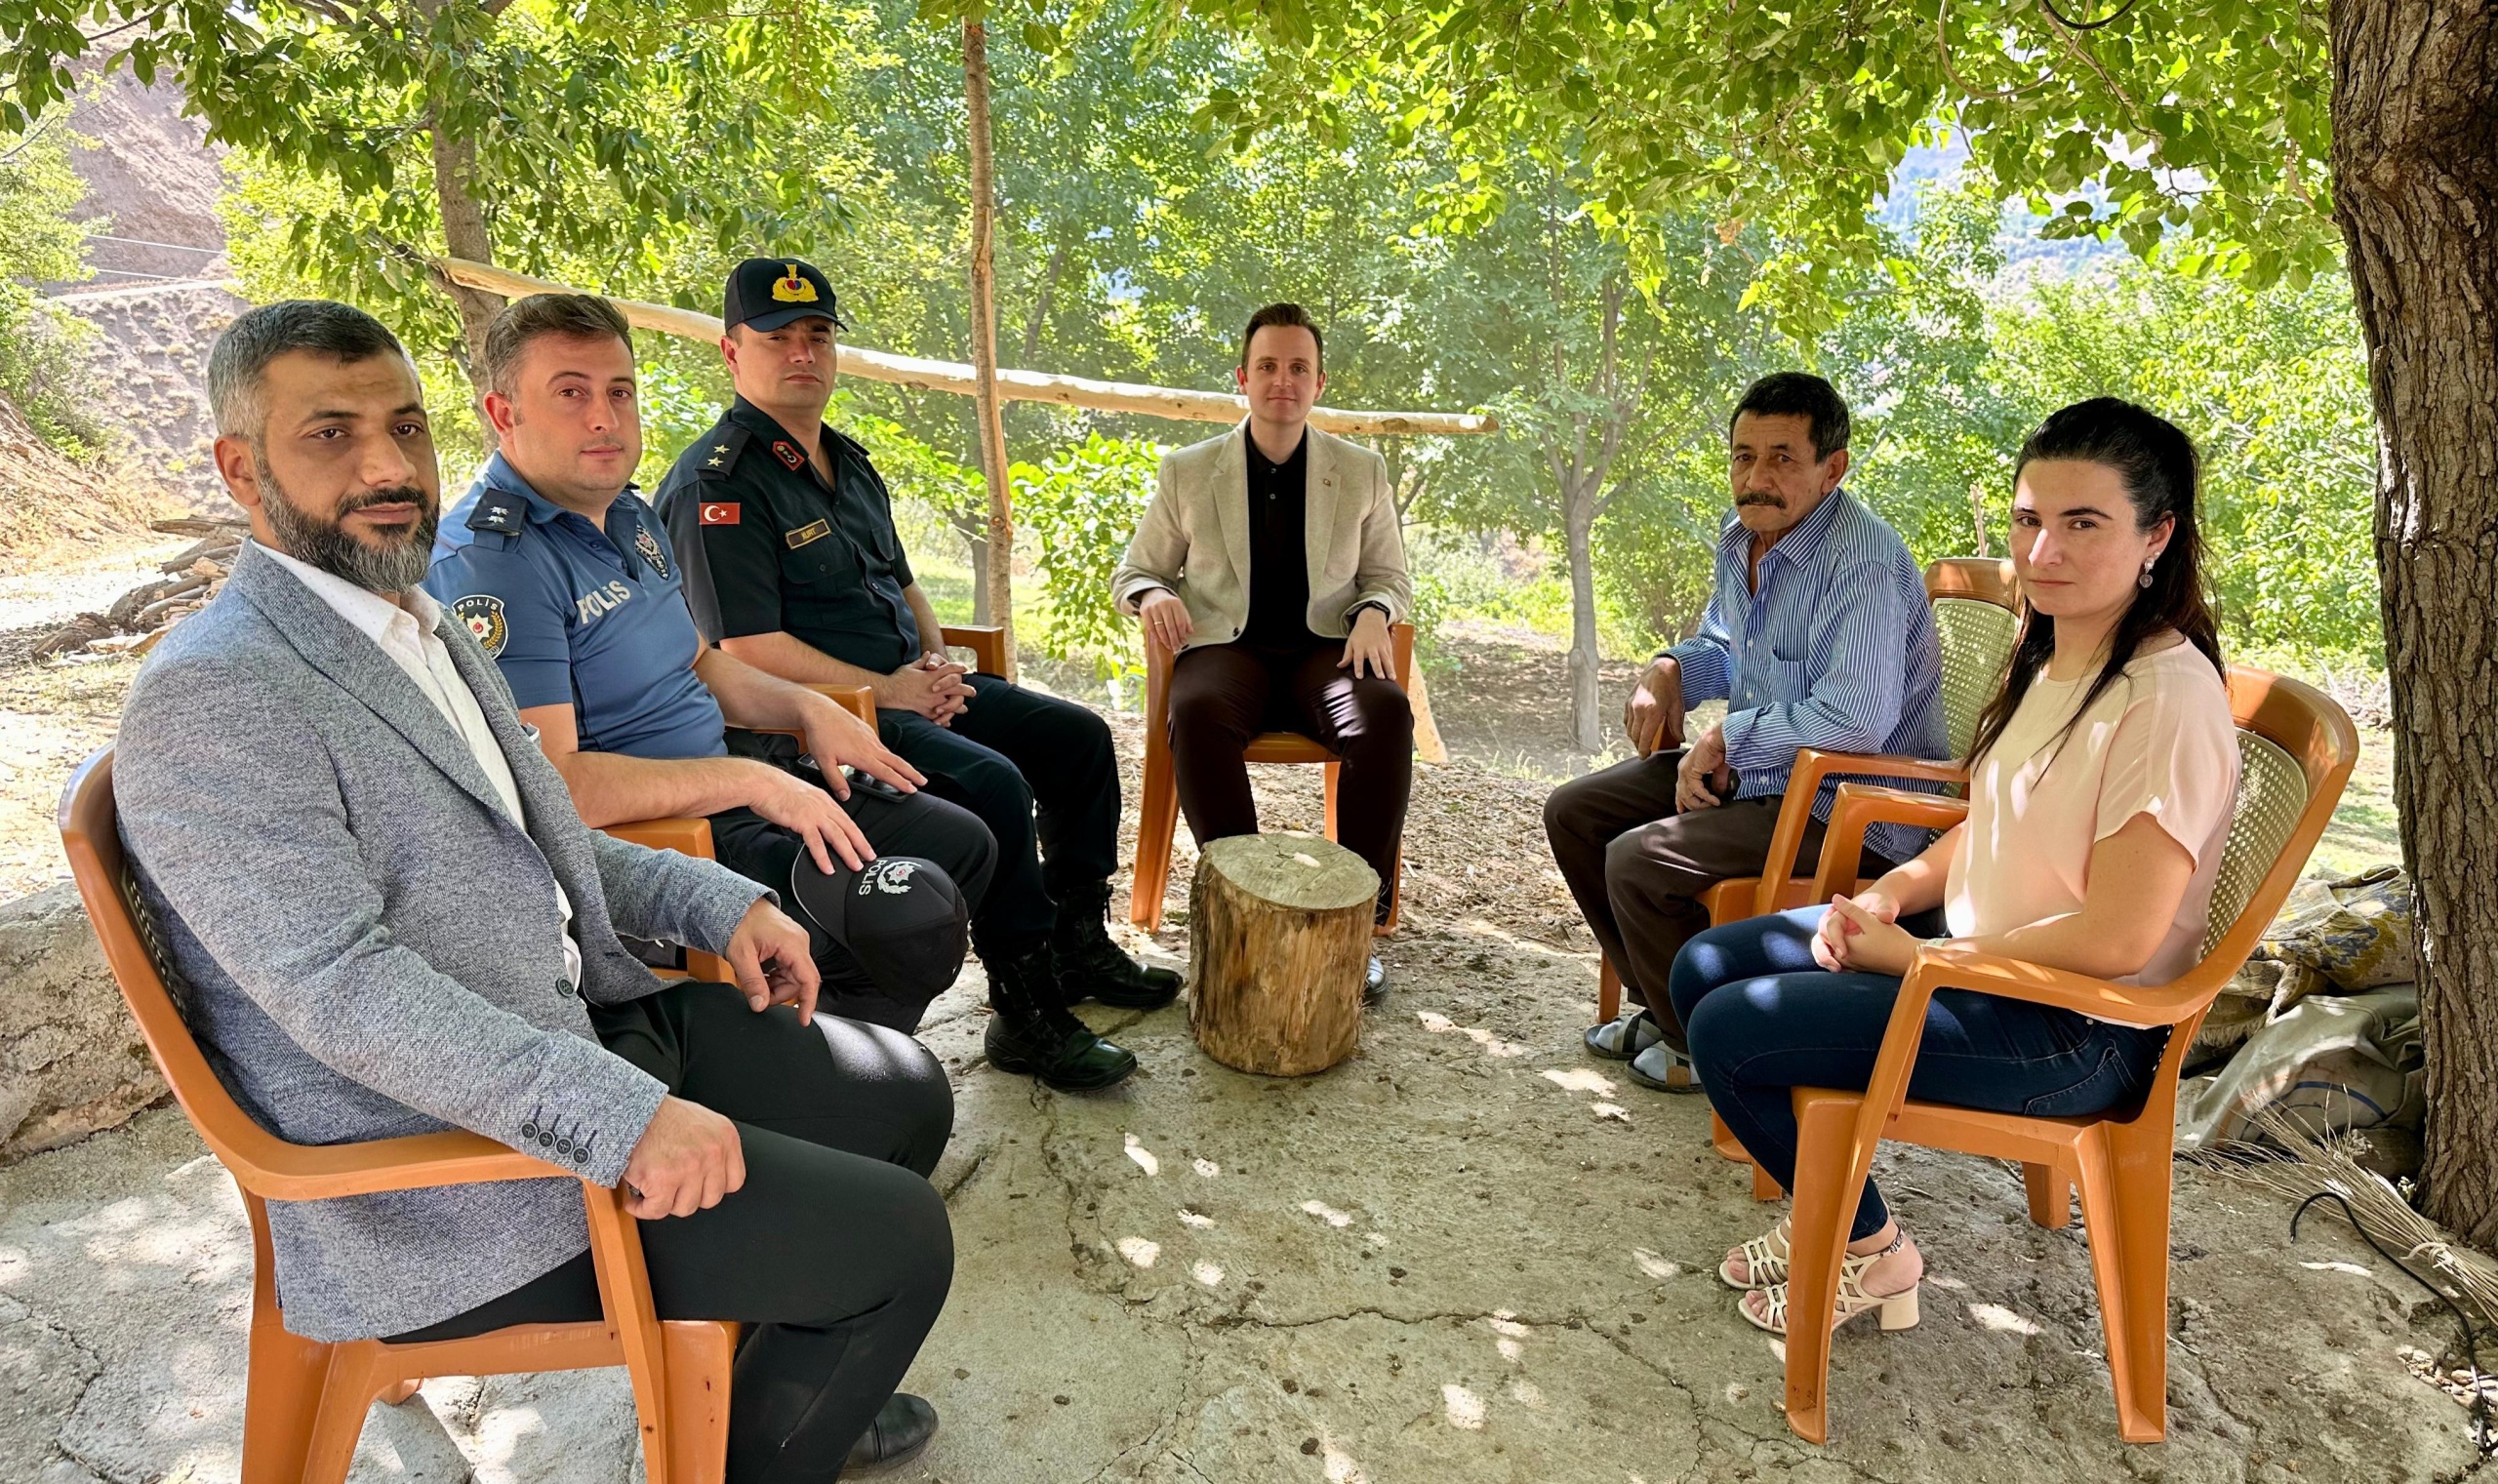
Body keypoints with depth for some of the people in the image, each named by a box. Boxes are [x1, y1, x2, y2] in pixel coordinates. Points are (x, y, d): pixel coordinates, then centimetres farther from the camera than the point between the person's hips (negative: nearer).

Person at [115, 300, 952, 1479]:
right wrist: (624, 1117, -32)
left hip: (585, 1028, 9)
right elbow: (344, 988, -27)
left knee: (905, 1094, 13)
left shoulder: (416, 624, 11)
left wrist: (718, 903, 6)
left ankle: (780, 1380, 34)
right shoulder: (209, 699, -19)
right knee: (897, 1239, -13)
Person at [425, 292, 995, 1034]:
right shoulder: (486, 560, -19)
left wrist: (808, 708, 7)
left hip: (721, 792, 10)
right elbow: (552, 783, -26)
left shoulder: (630, 515, 12)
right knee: (916, 910, -23)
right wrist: (753, 780, -23)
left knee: (961, 843, 12)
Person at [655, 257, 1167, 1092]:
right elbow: (748, 649, -20)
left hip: (905, 687, 10)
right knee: (992, 783, -29)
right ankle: (1027, 1014, -17)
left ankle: (1077, 945, 16)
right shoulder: (717, 483, -12)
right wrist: (886, 691, -18)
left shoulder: (847, 462, 17)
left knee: (1077, 737, 5)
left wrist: (934, 658, 7)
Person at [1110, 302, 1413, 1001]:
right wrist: (1153, 595, -10)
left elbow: (1390, 578, 16)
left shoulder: (1362, 472, 11)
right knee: (1197, 713, -37)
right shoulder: (1187, 472, 9)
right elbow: (1132, 572, 15)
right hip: (1226, 649, 0)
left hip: (1327, 648, 1)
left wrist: (1372, 612, -9)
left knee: (1387, 712, -33)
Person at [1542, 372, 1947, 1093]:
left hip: (1850, 808, -10)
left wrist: (1728, 737, -21)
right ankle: (1664, 1008, 19)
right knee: (1572, 813, 7)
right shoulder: (1742, 537, 7)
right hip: (1755, 768, 10)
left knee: (1638, 862, -24)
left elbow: (1859, 717, -34)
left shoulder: (1863, 559, -23)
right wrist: (1668, 670, 3)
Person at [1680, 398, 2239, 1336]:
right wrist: (1894, 891, -2)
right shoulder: (2051, 658, 4)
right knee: (1705, 969, 8)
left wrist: (1911, 954, -19)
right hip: (1979, 952, 9)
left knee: (1730, 1031, -15)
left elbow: (2115, 939, -27)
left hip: (2076, 1029, -9)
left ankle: (1871, 1250, 10)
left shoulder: (2168, 697, -24)